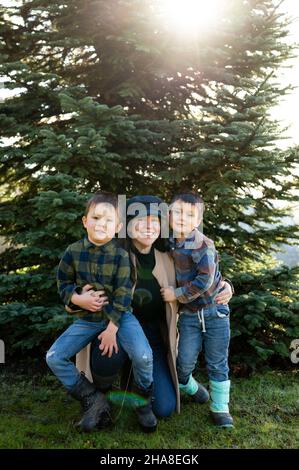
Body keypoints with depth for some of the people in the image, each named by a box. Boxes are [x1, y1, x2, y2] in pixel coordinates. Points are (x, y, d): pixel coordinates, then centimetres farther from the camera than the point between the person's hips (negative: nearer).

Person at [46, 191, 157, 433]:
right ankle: (93, 399, 8)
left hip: (118, 315, -3)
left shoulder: (121, 255, -13)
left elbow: (123, 295, -13)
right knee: (54, 358, -7)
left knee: (143, 356, -24)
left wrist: (112, 328, -17)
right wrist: (77, 298, -17)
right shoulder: (73, 252, -6)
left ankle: (143, 402, 8)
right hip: (87, 318, 3)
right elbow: (63, 283, 3)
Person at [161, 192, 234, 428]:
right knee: (185, 361, 3)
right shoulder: (171, 244, 1)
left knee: (217, 363, 7)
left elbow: (205, 280, -23)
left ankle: (220, 408, 25)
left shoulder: (202, 244, -18)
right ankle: (189, 387, 35)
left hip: (214, 311, -4)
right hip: (189, 315, 4)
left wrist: (177, 294, -16)